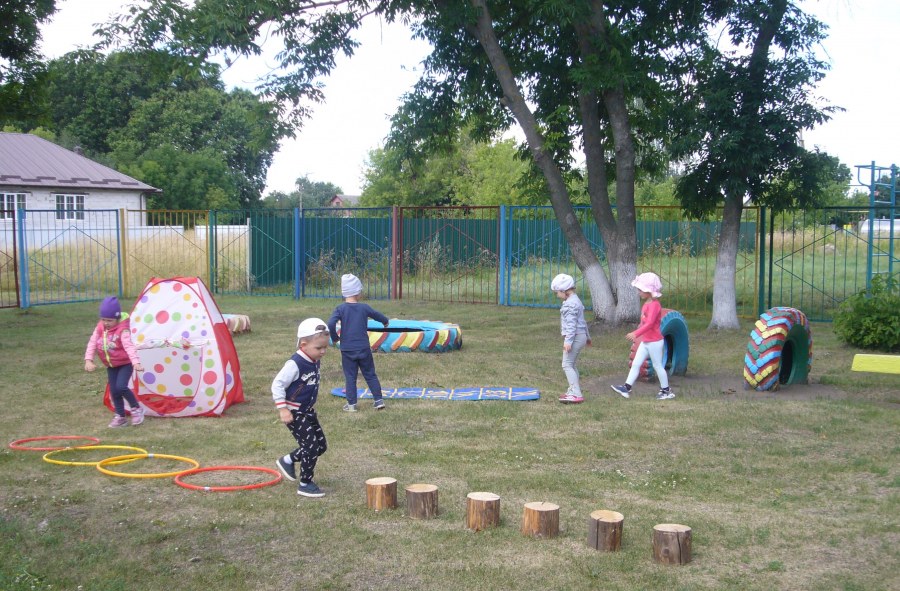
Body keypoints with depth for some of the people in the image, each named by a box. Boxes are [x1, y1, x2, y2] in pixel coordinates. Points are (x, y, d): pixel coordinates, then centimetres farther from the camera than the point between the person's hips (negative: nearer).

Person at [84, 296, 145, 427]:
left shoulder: (122, 330, -22)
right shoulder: (99, 328, -3)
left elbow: (129, 346, -33)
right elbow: (92, 343, -7)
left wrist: (135, 362, -46)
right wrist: (88, 360, -20)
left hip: (125, 363, -6)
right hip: (111, 366, 6)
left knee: (121, 387, -21)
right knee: (113, 391, 6)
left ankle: (136, 408, 0)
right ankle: (120, 417, 18)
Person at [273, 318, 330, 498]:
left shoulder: (316, 362, 2)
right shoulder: (294, 364, -23)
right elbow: (277, 384, -22)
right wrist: (282, 409, -23)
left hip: (308, 411, 9)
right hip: (294, 413, -9)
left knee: (321, 445, 11)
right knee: (311, 446, -8)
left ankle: (288, 460, 30)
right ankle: (305, 484, 8)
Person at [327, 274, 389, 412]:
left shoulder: (340, 309, -7)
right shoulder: (364, 307, -3)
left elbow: (330, 324, -20)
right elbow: (378, 316, 13)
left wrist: (335, 337, -3)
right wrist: (385, 321, 36)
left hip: (347, 350, -1)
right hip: (364, 348, 1)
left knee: (350, 377, 7)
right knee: (370, 375, 12)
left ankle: (351, 404, 7)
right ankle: (379, 400, 11)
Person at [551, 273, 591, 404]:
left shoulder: (570, 303, -17)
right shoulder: (576, 300, 17)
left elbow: (571, 324, -23)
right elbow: (582, 321, 26)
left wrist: (568, 341, -27)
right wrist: (587, 336, 34)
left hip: (575, 337, -11)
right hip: (580, 336, 11)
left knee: (567, 365, -11)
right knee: (572, 365, 18)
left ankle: (576, 394, -16)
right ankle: (573, 391, 25)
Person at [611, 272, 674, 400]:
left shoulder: (654, 305, -21)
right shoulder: (646, 304, 9)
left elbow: (649, 323, -32)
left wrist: (636, 333, -38)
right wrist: (636, 333, 21)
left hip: (654, 341, -9)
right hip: (645, 341, 9)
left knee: (657, 366, 3)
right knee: (635, 364, 5)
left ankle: (666, 391, 16)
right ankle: (626, 388, 5)